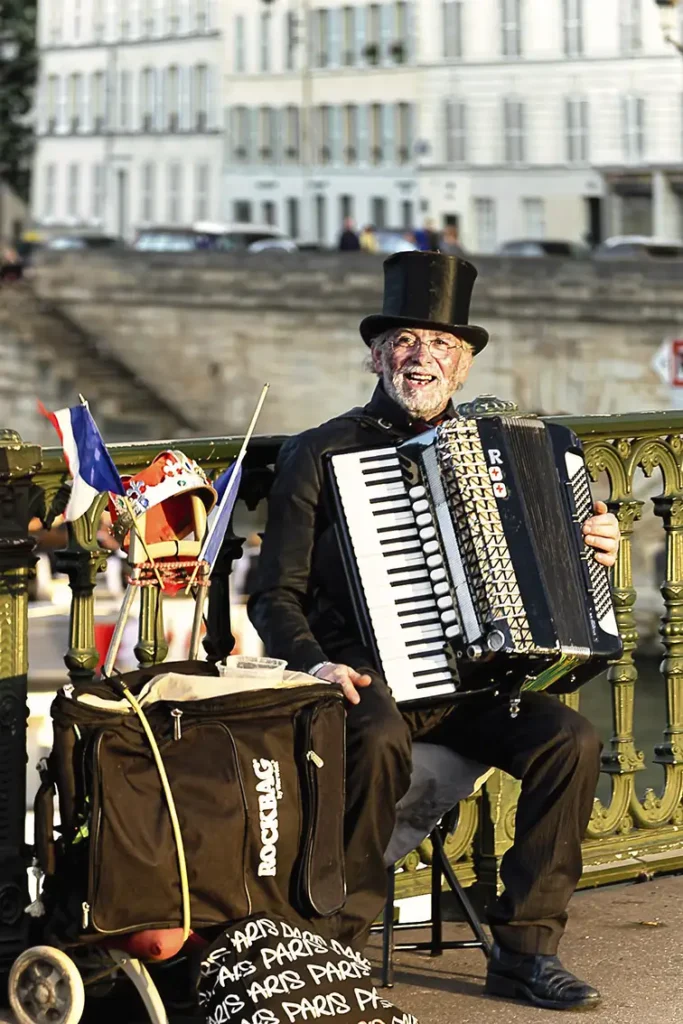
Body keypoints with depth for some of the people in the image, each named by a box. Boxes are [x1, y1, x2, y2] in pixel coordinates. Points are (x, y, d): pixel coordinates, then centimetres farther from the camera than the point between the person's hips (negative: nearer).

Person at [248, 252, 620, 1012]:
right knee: (377, 737, -36)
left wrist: (590, 552, 2)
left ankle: (524, 948, -12)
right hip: (369, 676, -4)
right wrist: (313, 664, -19)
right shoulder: (319, 455, 3)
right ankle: (341, 944, -19)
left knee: (571, 740, -22)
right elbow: (276, 594, -1)